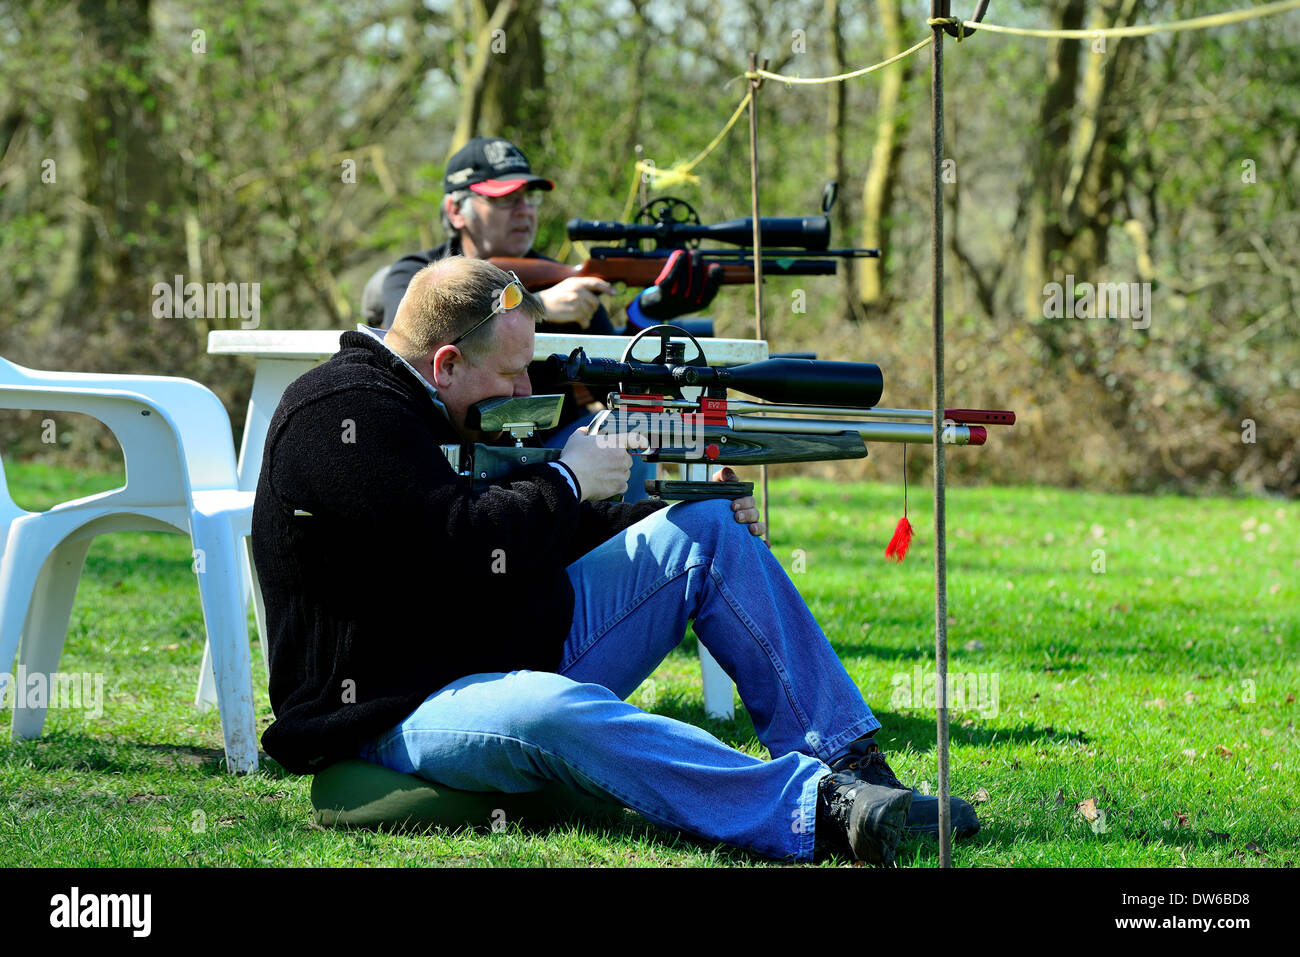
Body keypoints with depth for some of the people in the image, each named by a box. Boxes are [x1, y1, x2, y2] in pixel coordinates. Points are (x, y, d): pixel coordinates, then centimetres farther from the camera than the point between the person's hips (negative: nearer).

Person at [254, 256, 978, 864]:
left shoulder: (420, 404, 16)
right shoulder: (343, 419, -16)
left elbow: (539, 527, 21)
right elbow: (464, 551, -26)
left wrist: (663, 521, 9)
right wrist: (568, 479, -11)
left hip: (529, 658, 10)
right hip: (399, 716, -10)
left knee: (708, 534, 5)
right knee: (552, 709, -43)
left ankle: (848, 761, -4)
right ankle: (819, 811, -56)